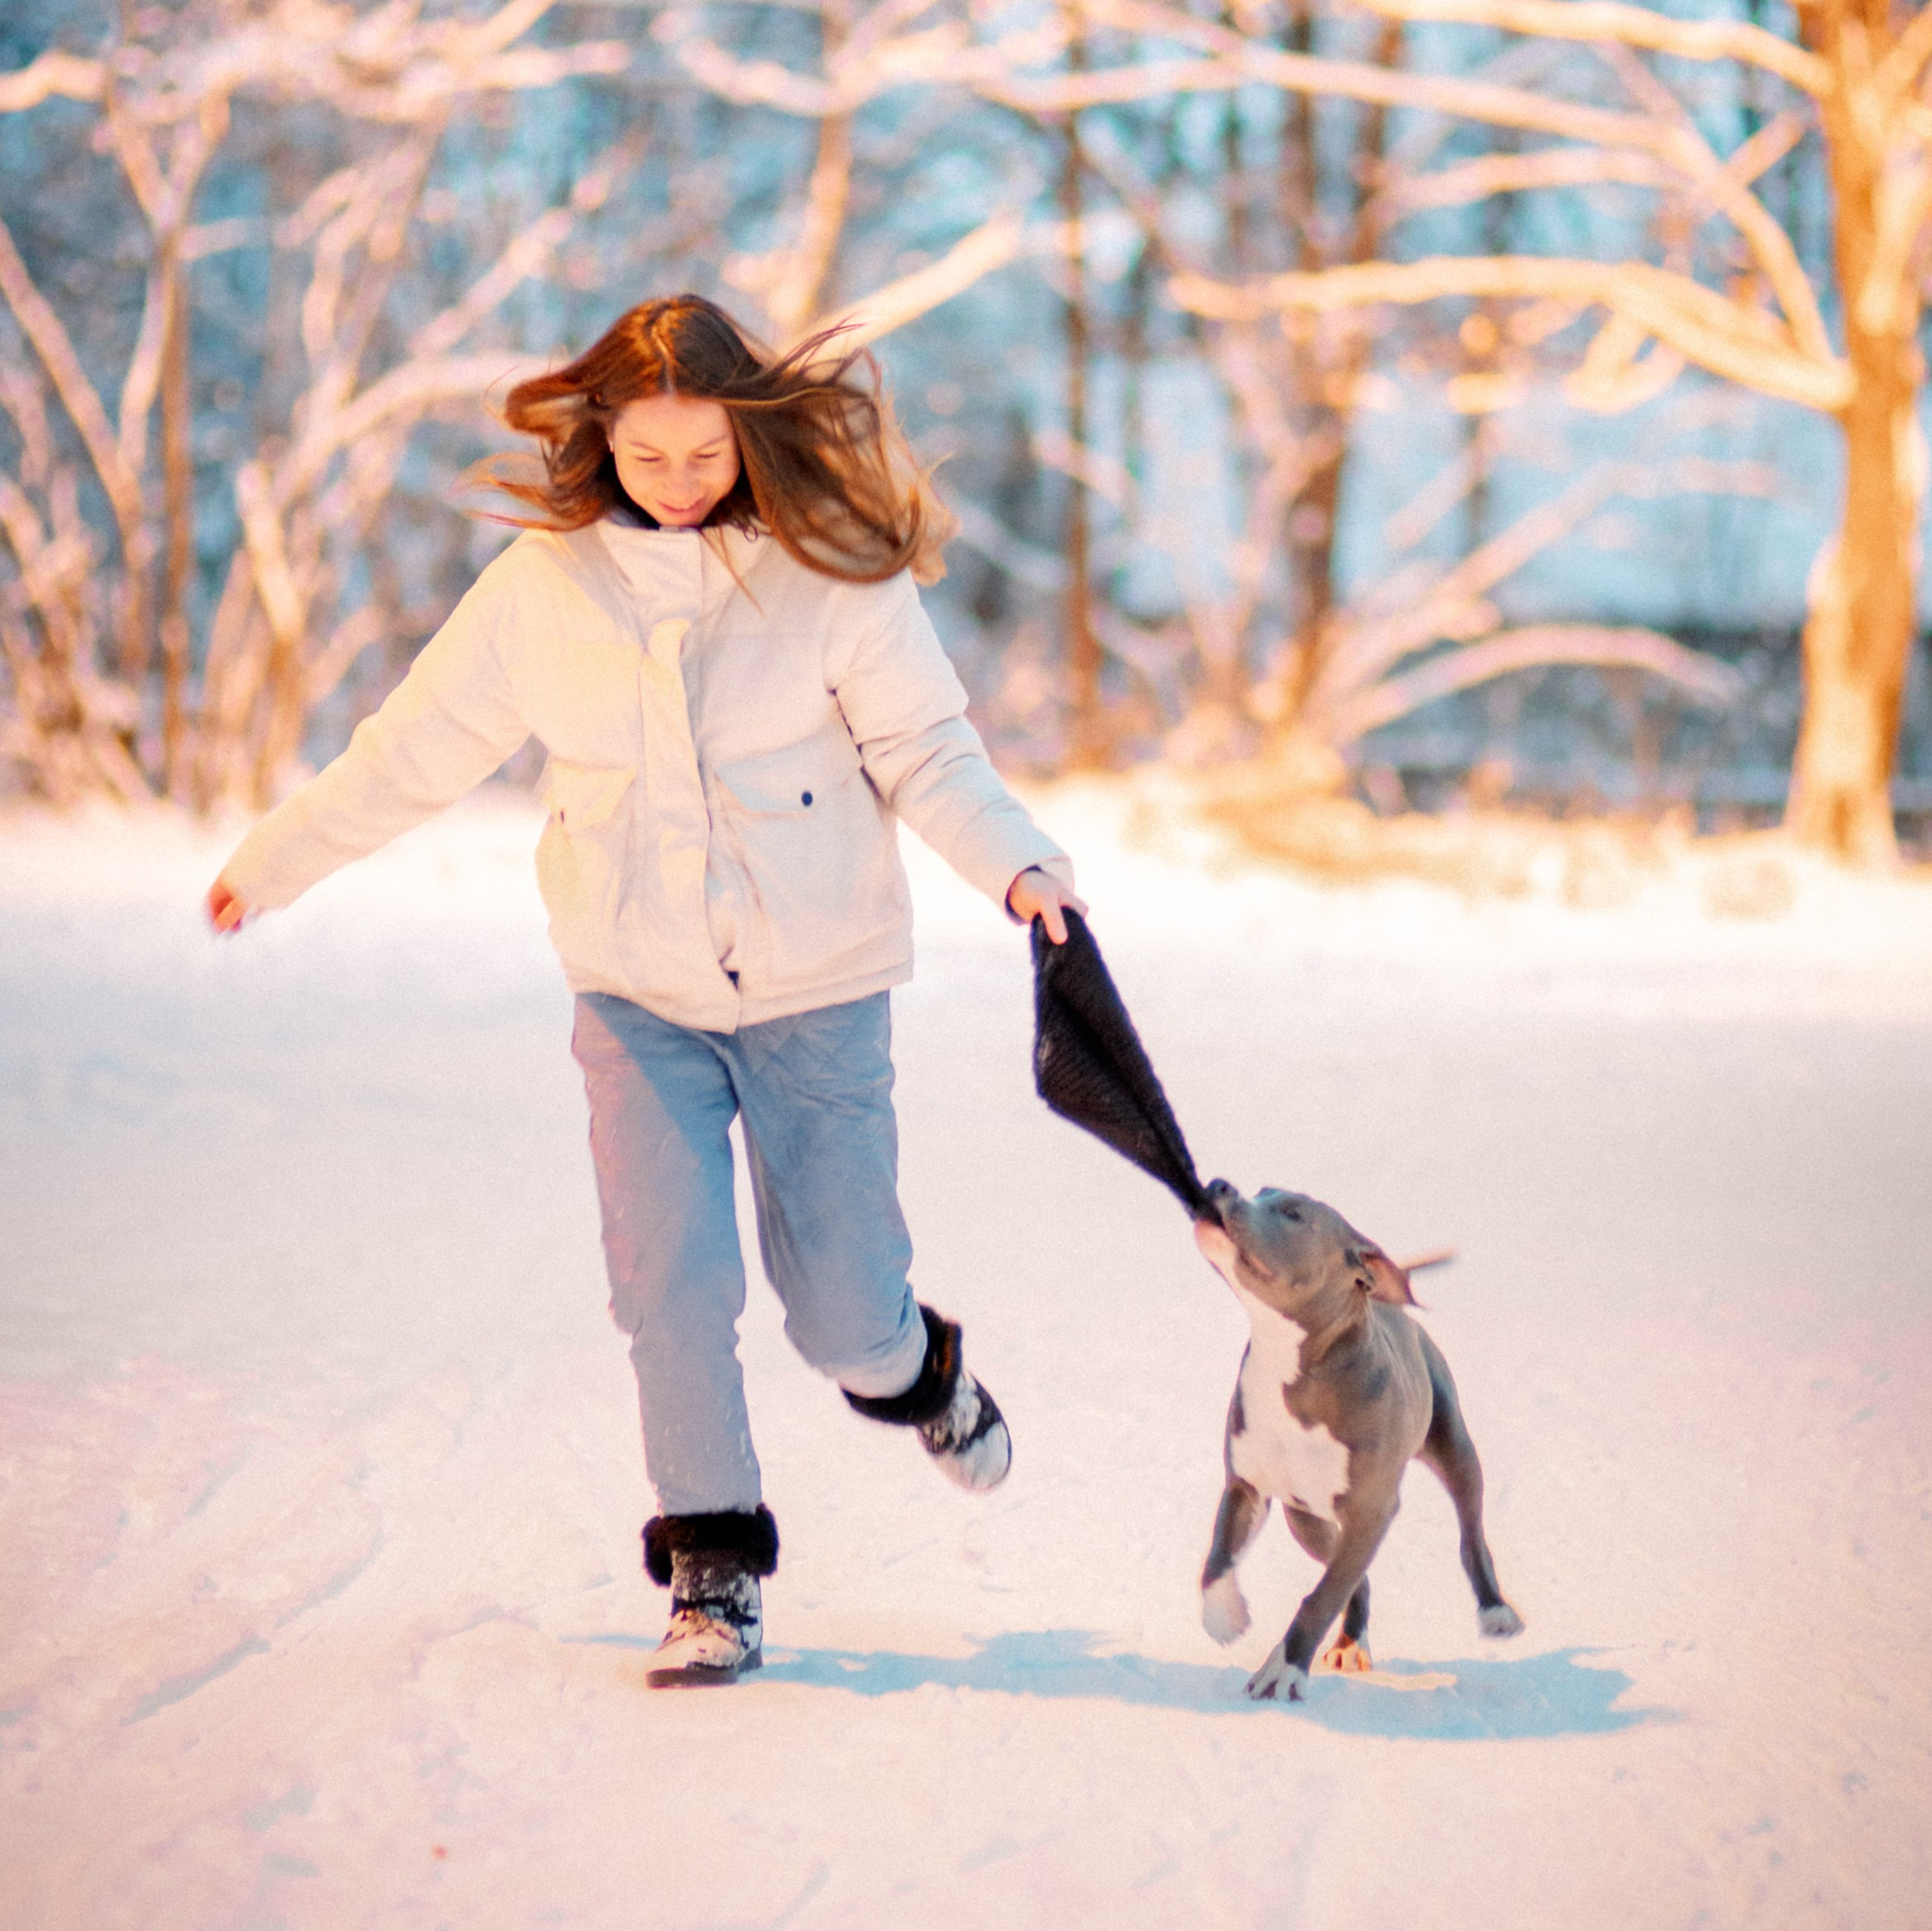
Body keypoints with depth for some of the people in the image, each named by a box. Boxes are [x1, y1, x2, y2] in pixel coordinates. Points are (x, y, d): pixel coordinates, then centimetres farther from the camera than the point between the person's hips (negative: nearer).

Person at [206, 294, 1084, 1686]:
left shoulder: (833, 566, -9)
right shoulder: (545, 582, -3)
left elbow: (927, 751, -8)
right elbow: (417, 747, 7)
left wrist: (1017, 862, -26)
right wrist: (272, 865, 14)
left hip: (817, 994, -1)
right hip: (641, 997, 1)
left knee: (841, 1313, 4)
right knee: (674, 1286, -9)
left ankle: (915, 1369, 40)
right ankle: (714, 1566, 6)